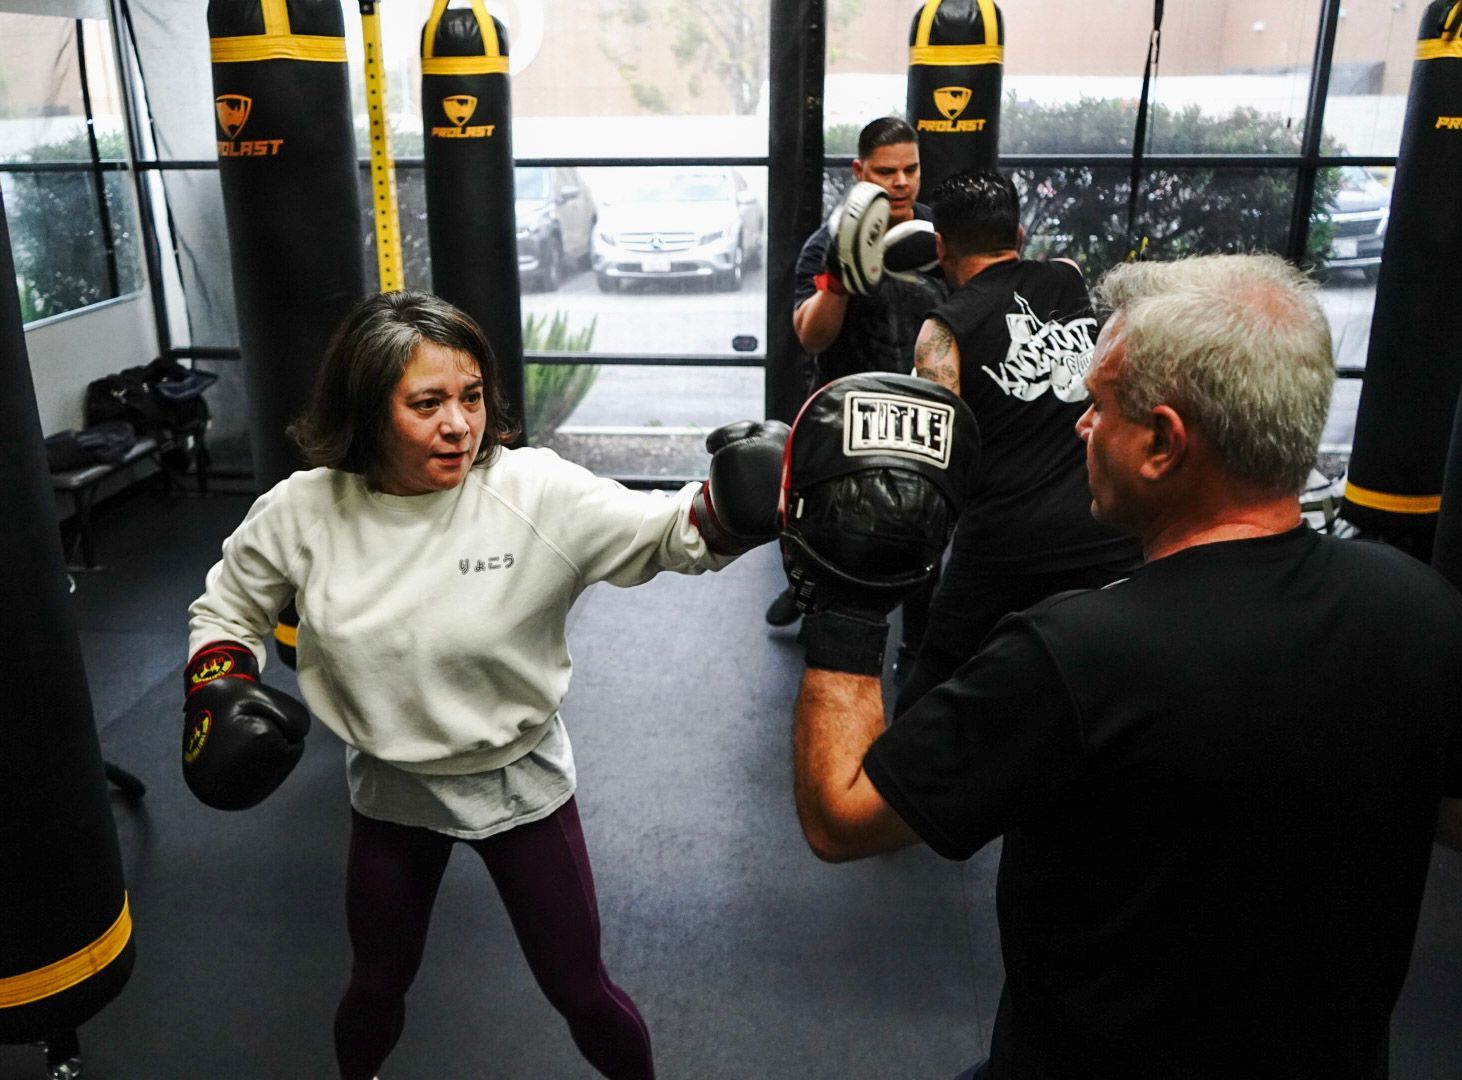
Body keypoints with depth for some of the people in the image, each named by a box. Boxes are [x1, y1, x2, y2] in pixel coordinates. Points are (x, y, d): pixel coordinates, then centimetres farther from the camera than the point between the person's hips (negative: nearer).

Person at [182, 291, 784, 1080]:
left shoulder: (535, 492, -23)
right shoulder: (300, 513, -13)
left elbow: (668, 533, -29)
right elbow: (228, 606, 6)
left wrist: (730, 506, -48)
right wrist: (218, 690, -9)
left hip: (517, 780, -2)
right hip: (391, 788, 3)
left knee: (580, 992, 13)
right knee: (378, 985, 26)